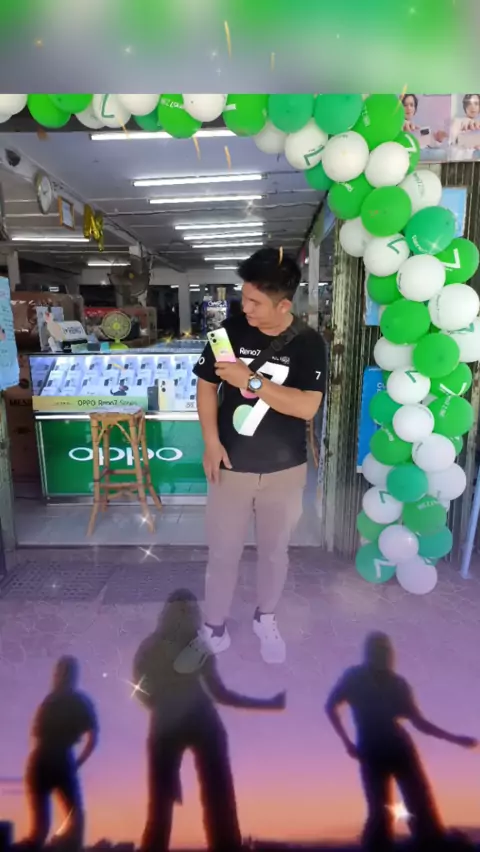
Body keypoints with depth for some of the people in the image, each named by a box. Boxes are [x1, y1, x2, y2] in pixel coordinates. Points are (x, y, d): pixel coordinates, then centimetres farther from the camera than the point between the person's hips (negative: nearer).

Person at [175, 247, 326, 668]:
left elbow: (308, 407, -19)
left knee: (275, 552, 18)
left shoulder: (308, 343, -10)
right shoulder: (230, 331, -5)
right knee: (222, 554, 13)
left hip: (285, 471, 0)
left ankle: (266, 620, 44)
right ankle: (214, 631, 35)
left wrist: (250, 379, -24)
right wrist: (211, 441, -9)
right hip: (232, 467, 1)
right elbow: (206, 386, 2)